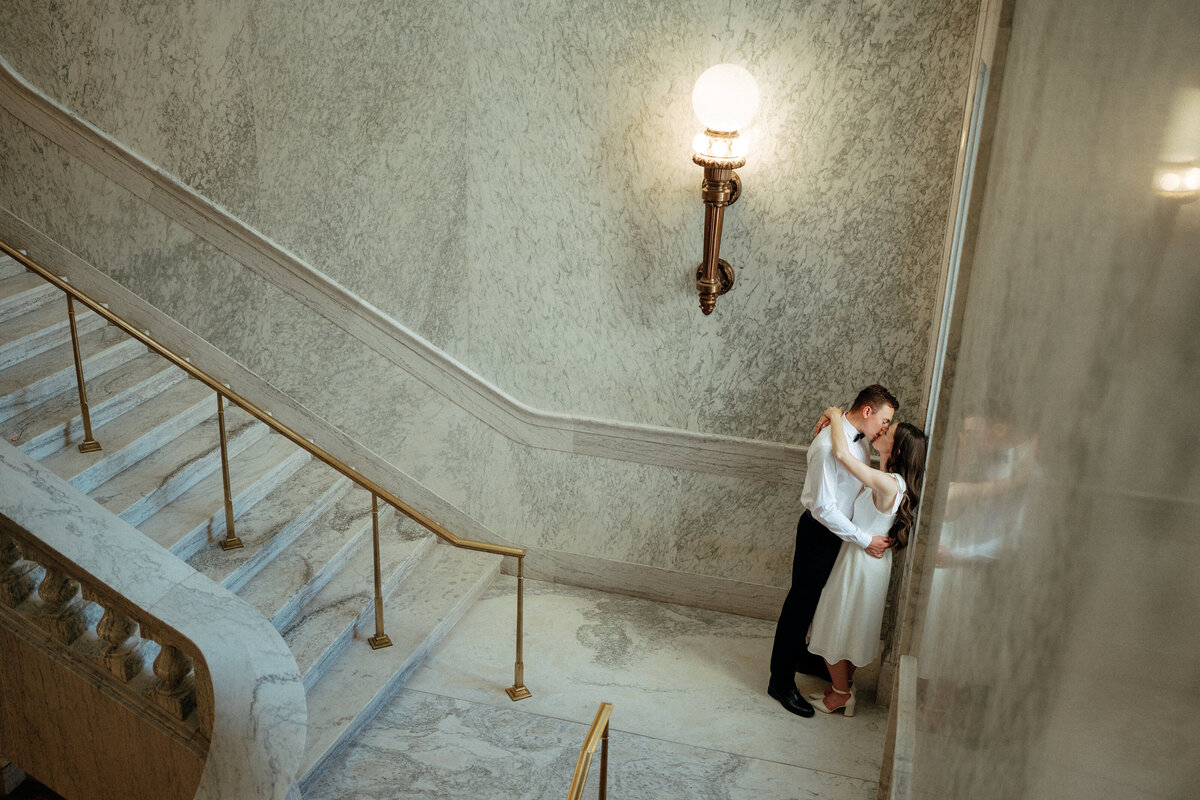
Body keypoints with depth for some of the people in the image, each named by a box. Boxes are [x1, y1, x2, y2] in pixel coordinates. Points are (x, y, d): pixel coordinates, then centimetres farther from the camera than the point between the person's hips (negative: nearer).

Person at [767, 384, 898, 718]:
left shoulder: (859, 440, 3)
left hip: (840, 528, 9)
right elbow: (823, 506, -28)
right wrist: (865, 540, -25)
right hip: (819, 531, -9)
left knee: (816, 599, 23)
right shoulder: (829, 445, -27)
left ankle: (800, 655, 42)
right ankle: (781, 681, 11)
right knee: (801, 602, 0)